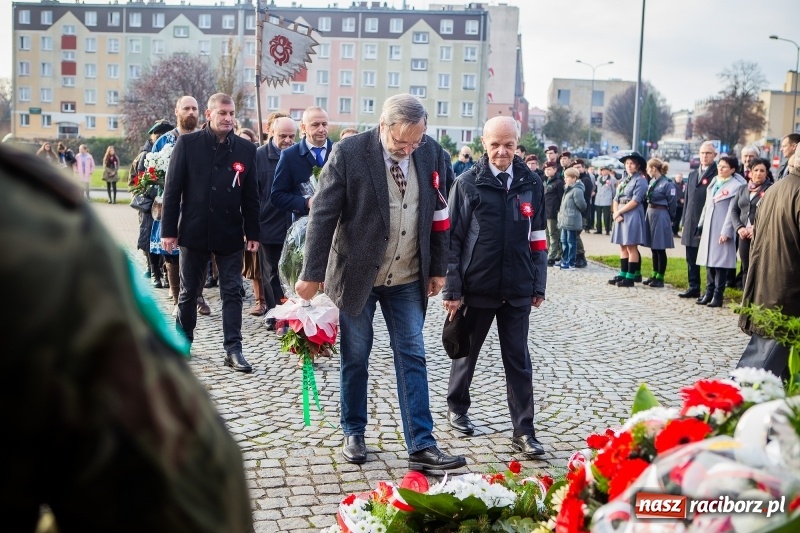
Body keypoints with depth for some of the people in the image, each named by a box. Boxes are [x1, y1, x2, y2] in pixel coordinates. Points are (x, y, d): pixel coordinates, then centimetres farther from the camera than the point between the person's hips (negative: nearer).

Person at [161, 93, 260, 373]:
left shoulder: (246, 149, 2)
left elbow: (251, 195, 5)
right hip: (194, 231, -1)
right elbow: (172, 188, -3)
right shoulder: (187, 143, -4)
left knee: (232, 292, 2)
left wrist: (252, 232, 2)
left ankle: (233, 349, 6)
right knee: (188, 292, 12)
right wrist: (168, 230, -6)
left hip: (230, 234, 1)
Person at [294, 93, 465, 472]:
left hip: (408, 280, 3)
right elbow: (323, 215, -12)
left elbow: (439, 213, 6)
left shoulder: (432, 154, -3)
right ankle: (353, 435, 26)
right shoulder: (349, 153, -14)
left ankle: (421, 447, 6)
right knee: (355, 359, 9)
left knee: (413, 358, 2)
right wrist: (312, 274, -12)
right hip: (356, 274, -3)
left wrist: (438, 268, 7)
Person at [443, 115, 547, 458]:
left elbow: (537, 239, 8)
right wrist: (452, 288, -8)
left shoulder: (531, 184, 3)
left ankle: (523, 432, 10)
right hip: (477, 287, -2)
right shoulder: (468, 184, -5)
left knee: (518, 360, 4)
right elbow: (452, 239, -5)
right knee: (466, 352, 15)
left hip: (517, 289, 2)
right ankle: (457, 409, 36)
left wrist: (538, 285, 6)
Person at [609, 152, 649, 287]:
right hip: (621, 215, 8)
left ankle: (630, 277, -4)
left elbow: (635, 201, -15)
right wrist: (615, 213, -6)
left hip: (633, 215, -8)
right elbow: (616, 199, 12)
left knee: (631, 247, -6)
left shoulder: (640, 180, -6)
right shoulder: (623, 180, 17)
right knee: (622, 246, 9)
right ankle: (623, 274, 14)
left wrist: (619, 211, -12)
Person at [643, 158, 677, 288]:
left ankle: (660, 278, 6)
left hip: (660, 216, -8)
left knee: (660, 249, -1)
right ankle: (654, 275, 23)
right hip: (650, 214, 8)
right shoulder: (652, 181, 9)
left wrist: (670, 219, -1)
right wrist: (649, 213, 9)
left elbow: (672, 203, -10)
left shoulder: (667, 183, -14)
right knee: (653, 247, 14)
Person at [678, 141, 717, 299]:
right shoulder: (692, 174, 18)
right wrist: (684, 221, 13)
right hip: (691, 223, 7)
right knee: (691, 258, 10)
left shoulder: (717, 175, -6)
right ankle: (694, 287, 18)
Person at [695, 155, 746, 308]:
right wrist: (701, 225, 15)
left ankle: (718, 295, -2)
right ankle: (709, 292, 13)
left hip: (722, 229, -7)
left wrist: (726, 232, -17)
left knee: (720, 261, -5)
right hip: (708, 228, 7)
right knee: (709, 260, 8)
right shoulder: (714, 182, 16)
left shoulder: (736, 186, -7)